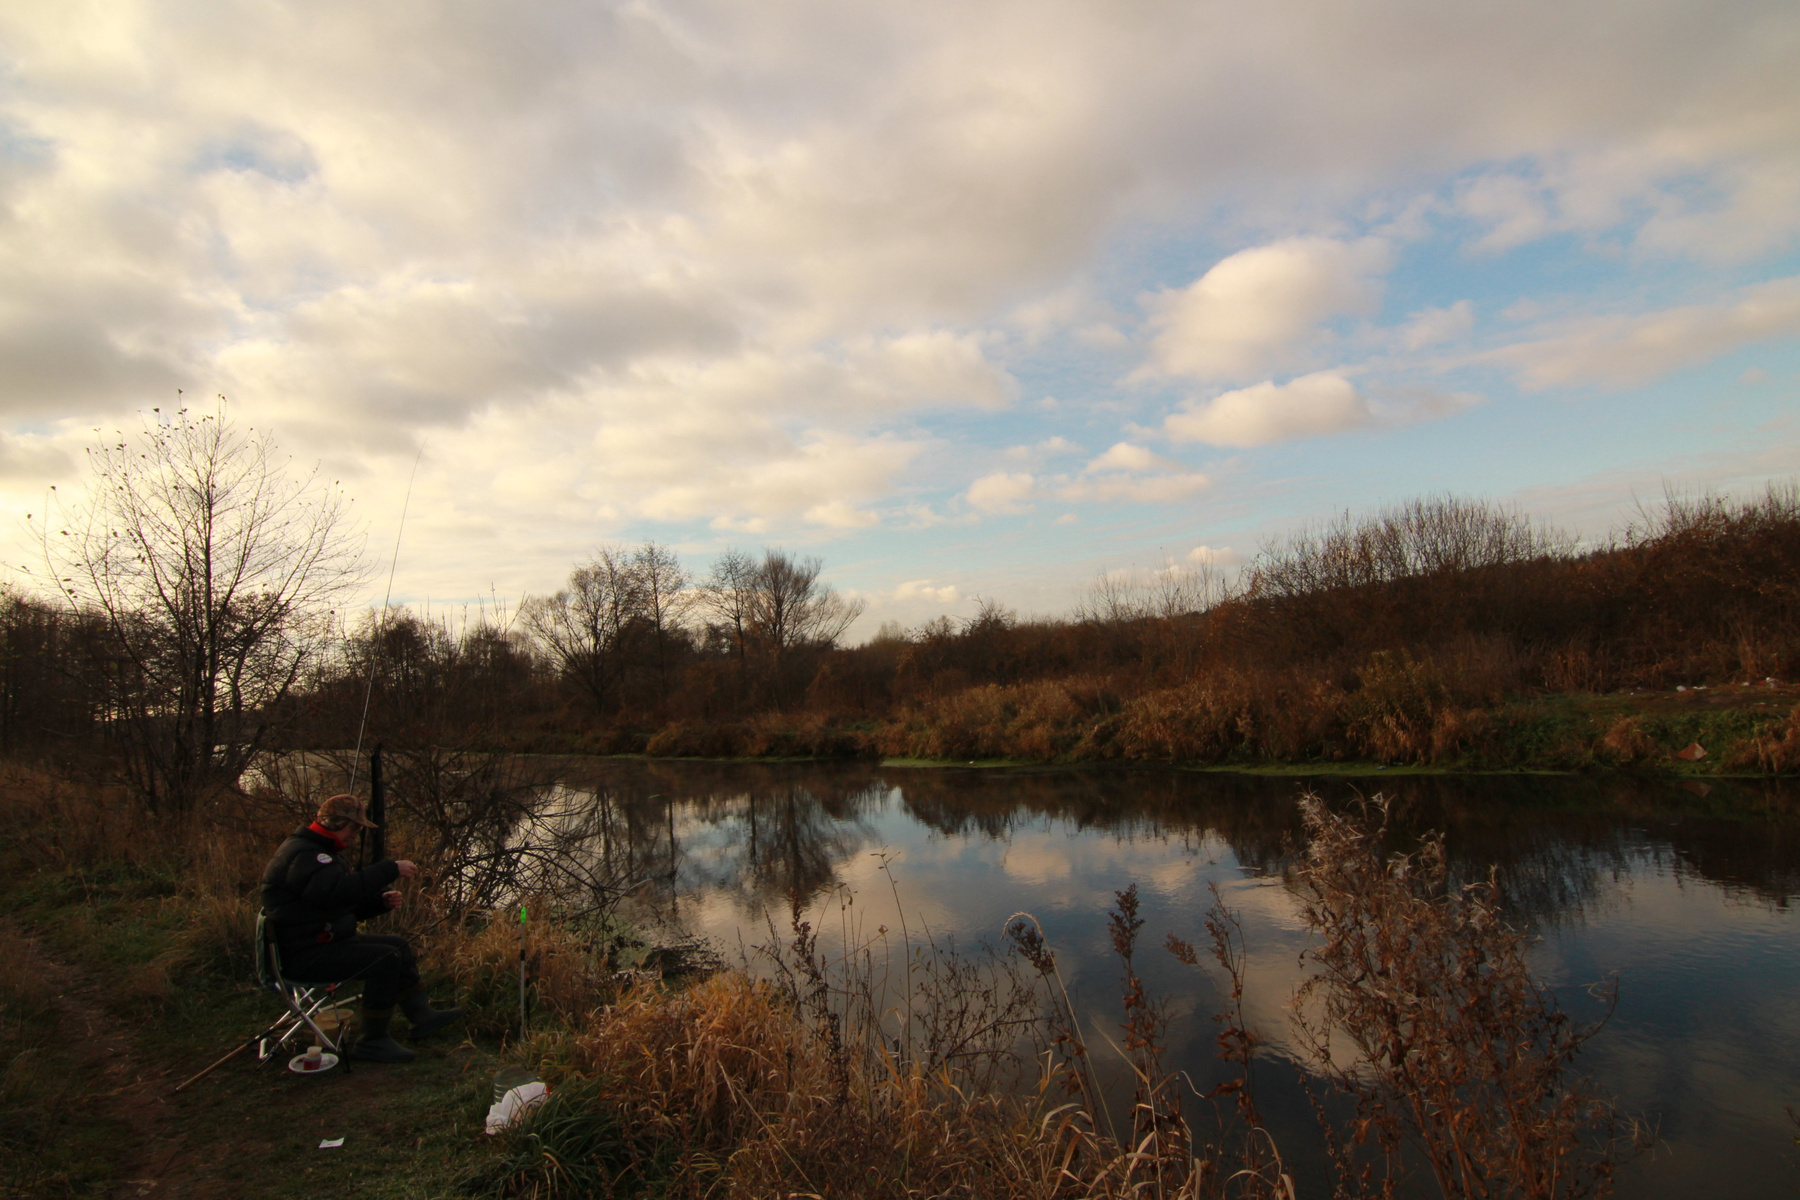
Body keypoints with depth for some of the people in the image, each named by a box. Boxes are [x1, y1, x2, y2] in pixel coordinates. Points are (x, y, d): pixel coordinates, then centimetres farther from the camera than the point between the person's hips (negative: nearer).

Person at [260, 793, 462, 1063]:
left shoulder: (317, 852, 18)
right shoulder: (301, 855, -19)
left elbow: (348, 904, 20)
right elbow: (341, 889, -37)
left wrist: (382, 901, 1)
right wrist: (391, 870, -31)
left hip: (326, 941, 11)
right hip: (304, 955, -11)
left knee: (399, 946, 8)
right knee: (385, 958, -22)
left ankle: (422, 1015, 9)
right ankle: (372, 1041, -12)